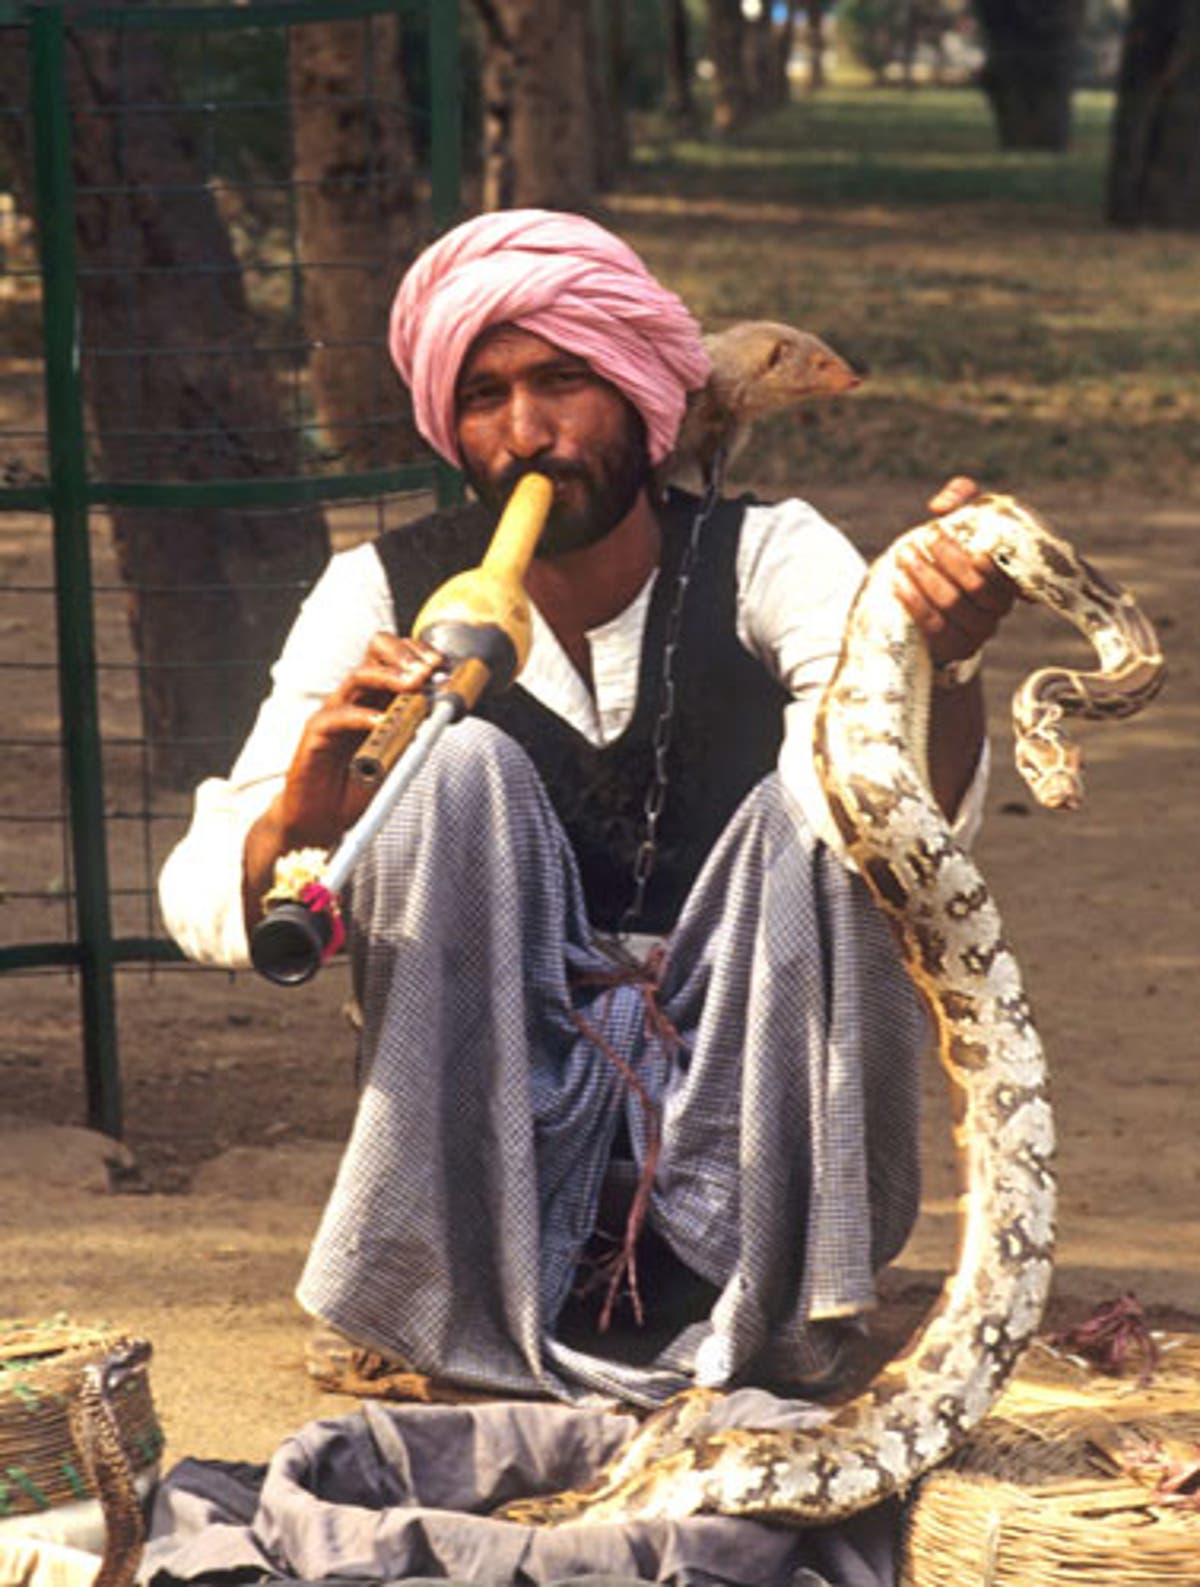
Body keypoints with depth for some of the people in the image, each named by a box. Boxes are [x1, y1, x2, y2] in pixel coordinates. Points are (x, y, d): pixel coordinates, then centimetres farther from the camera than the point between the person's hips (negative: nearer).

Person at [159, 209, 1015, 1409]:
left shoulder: (767, 559, -6)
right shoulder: (386, 599, -4)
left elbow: (920, 810, -24)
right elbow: (201, 905, -10)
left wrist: (940, 661, -48)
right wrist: (298, 819, -34)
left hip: (743, 1092, 0)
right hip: (493, 1102, 0)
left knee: (827, 809, -23)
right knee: (459, 763, -21)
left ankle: (771, 1295, -16)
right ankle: (452, 1295, -20)